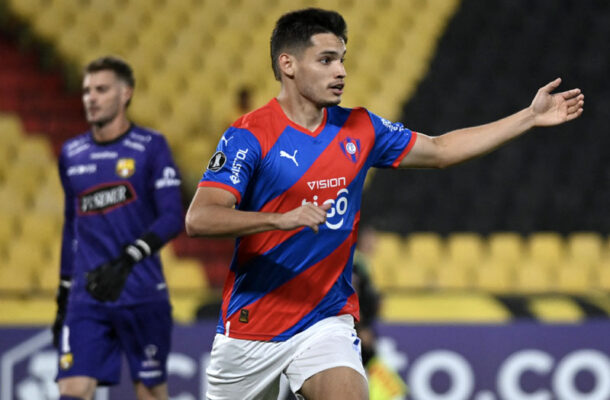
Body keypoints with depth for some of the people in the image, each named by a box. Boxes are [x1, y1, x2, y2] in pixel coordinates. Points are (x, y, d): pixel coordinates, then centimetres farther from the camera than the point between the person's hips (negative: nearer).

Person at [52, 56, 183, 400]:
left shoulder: (150, 147, -2)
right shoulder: (71, 155, 13)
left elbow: (173, 218, -10)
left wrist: (126, 261, -23)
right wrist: (63, 299, 19)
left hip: (142, 295, -3)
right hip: (86, 300, 3)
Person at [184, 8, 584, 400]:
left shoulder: (359, 128, 5)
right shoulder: (248, 136, -13)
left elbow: (440, 150, 17)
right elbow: (198, 219, -22)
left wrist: (530, 116, 15)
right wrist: (282, 219, -36)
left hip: (327, 321, 3)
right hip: (250, 323, -3)